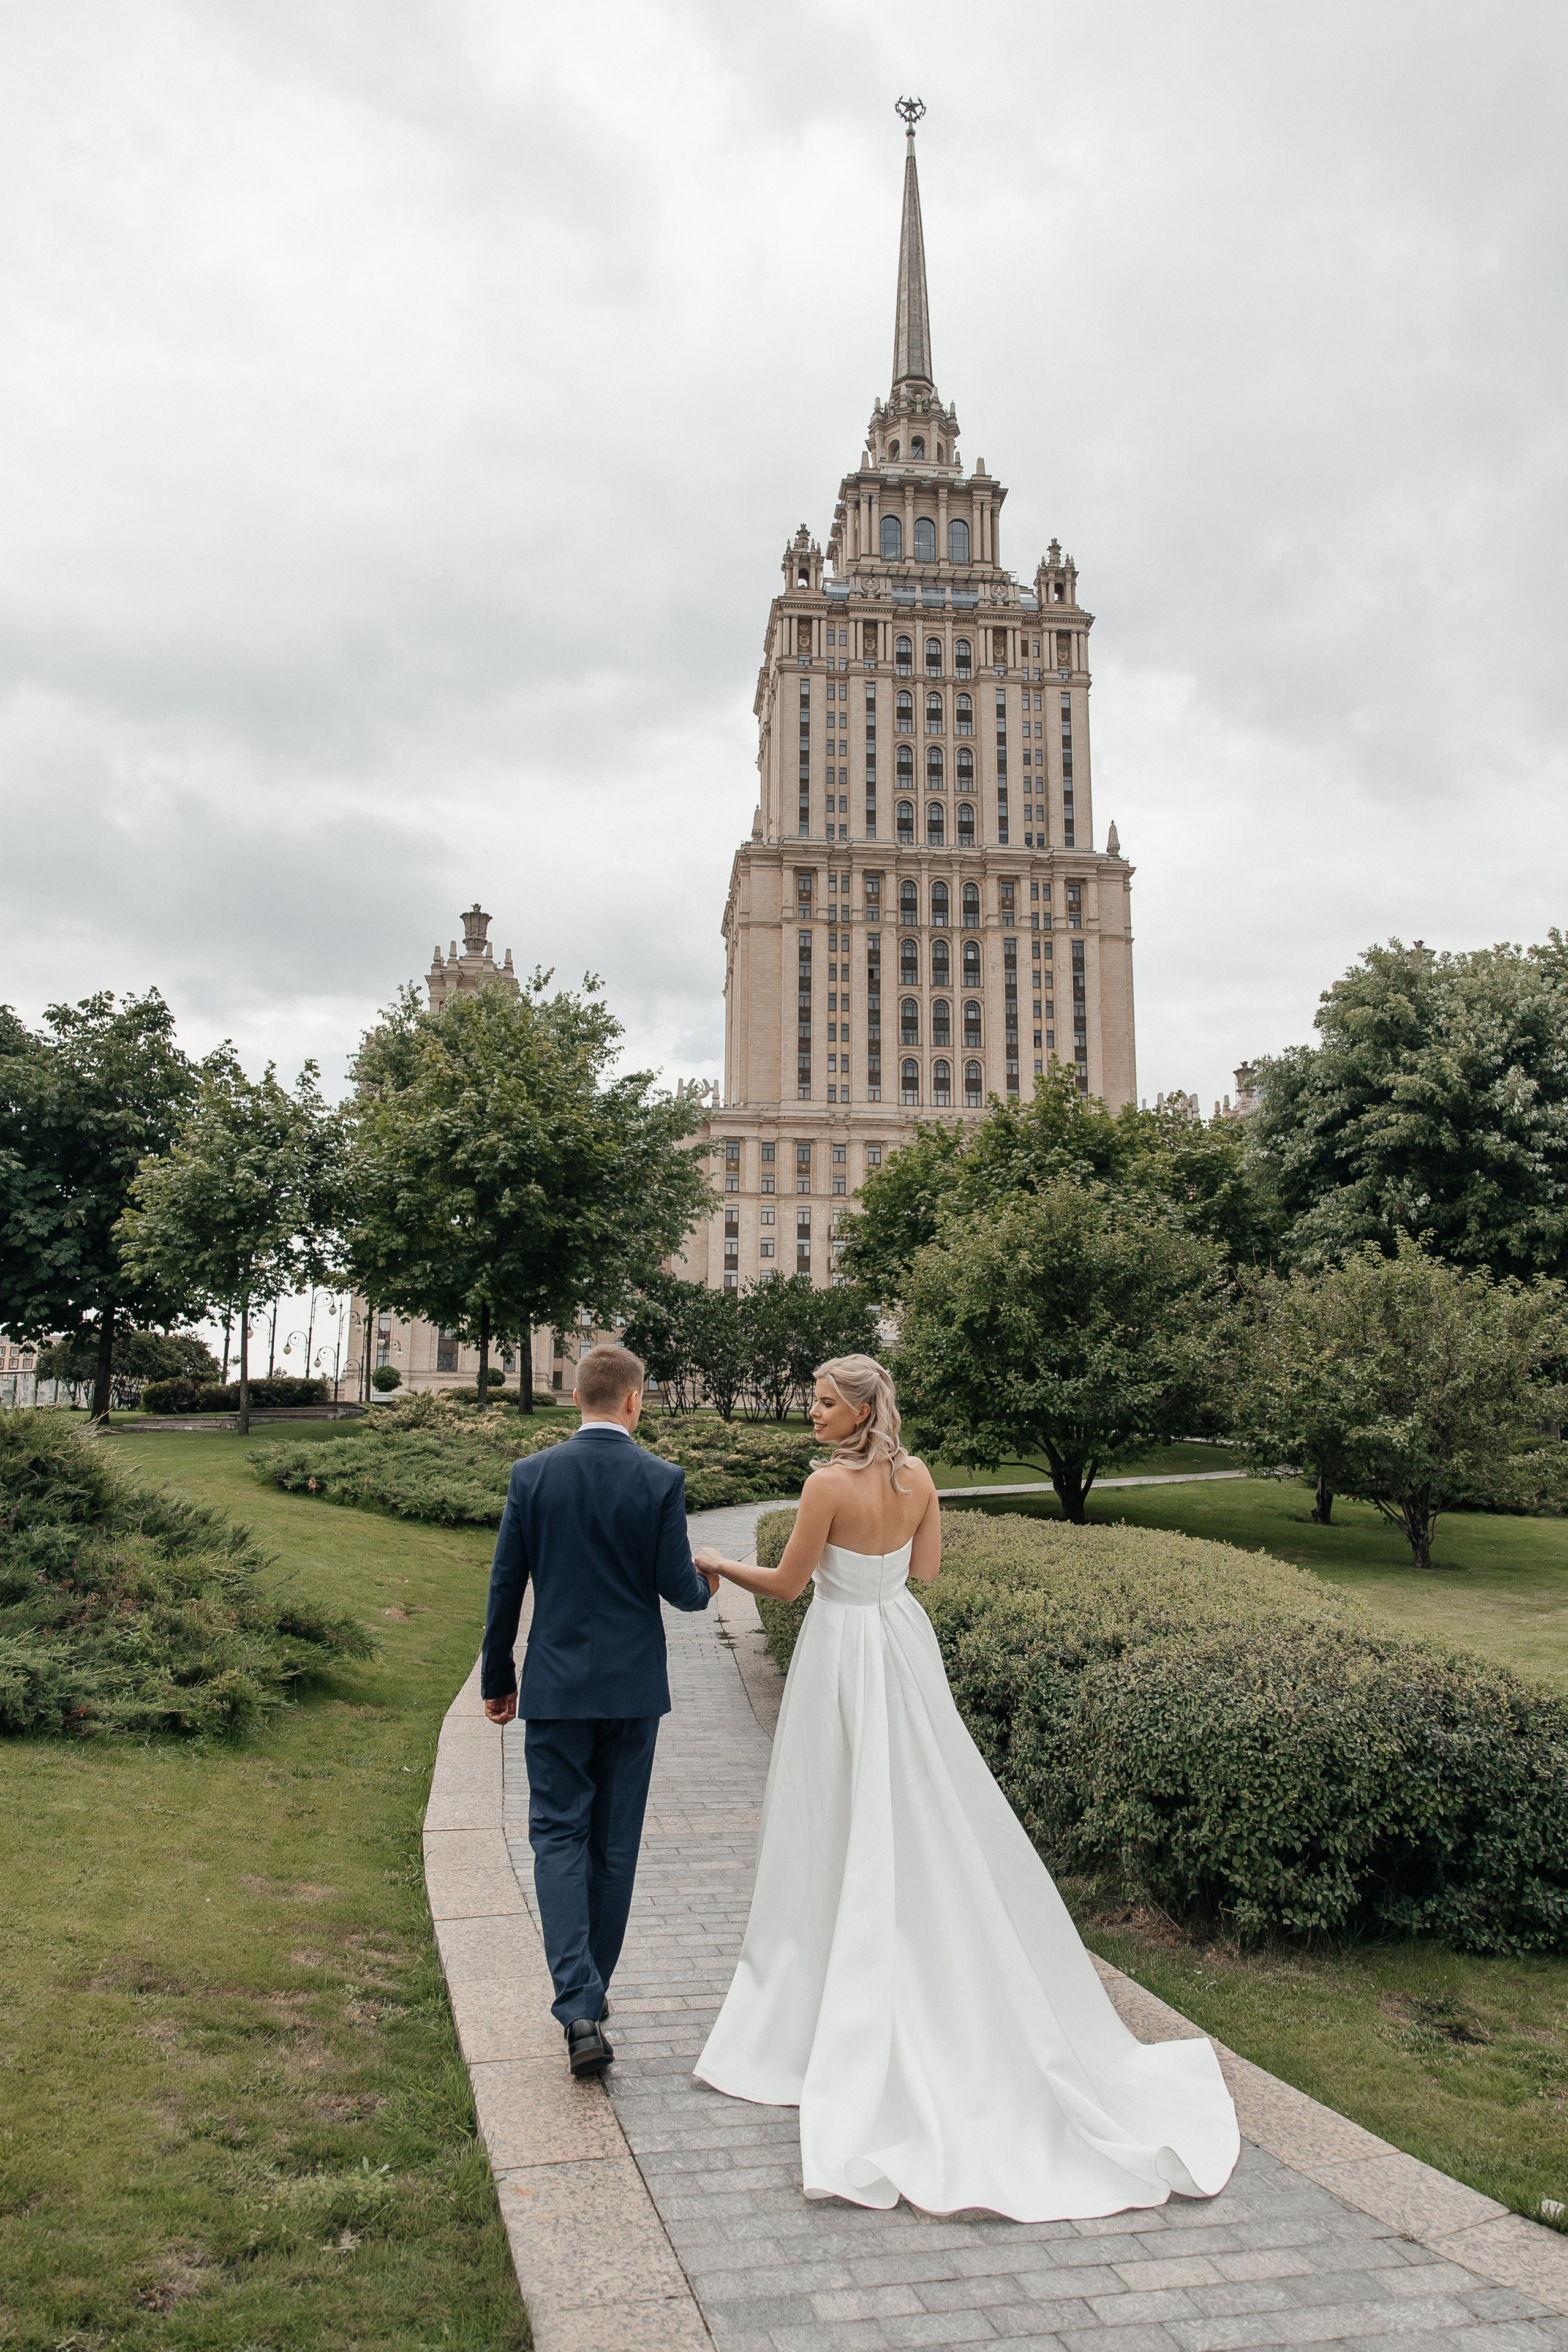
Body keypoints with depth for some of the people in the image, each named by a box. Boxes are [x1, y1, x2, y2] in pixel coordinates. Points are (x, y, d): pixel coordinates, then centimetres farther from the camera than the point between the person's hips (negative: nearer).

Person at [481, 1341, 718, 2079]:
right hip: (633, 1687, 0)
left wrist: (497, 1677, 11)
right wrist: (707, 1586, 16)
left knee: (559, 1838, 5)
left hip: (555, 1685, 0)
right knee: (614, 1844, 14)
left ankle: (578, 2010, -8)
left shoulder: (532, 1475, -5)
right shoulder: (662, 1480, -9)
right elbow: (677, 1586, -8)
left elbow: (505, 1586, -1)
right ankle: (592, 1989, 27)